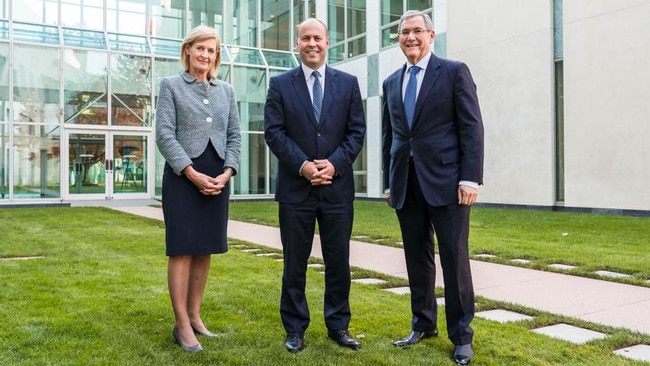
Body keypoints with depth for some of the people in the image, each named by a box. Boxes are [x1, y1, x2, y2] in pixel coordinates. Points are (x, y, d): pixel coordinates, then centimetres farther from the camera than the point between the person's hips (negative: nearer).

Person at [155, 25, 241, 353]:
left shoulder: (226, 90, 15)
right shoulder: (171, 85, 4)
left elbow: (234, 135, 11)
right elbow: (164, 134, -6)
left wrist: (227, 172, -5)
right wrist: (193, 173, -14)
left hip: (217, 177, 4)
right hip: (182, 175, -4)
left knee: (205, 249, 8)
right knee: (182, 249, -4)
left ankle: (194, 315, 19)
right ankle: (181, 325, 3)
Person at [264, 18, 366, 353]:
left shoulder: (348, 83, 8)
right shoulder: (280, 84, 5)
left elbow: (356, 131, 4)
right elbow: (274, 132, -3)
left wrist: (334, 163, -11)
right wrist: (303, 165, -15)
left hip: (337, 186, 1)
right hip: (295, 188, -1)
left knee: (338, 261, 8)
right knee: (294, 262, 7)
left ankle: (338, 326, 22)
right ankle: (295, 328, 20)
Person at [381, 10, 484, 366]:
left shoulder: (454, 71, 1)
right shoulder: (391, 82, 15)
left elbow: (472, 127, -5)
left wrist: (470, 178, -13)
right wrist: (388, 182, 13)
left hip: (445, 181, -4)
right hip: (406, 184, 5)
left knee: (454, 258, 0)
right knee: (417, 258, 10)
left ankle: (461, 335, 13)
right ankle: (423, 324, 24)